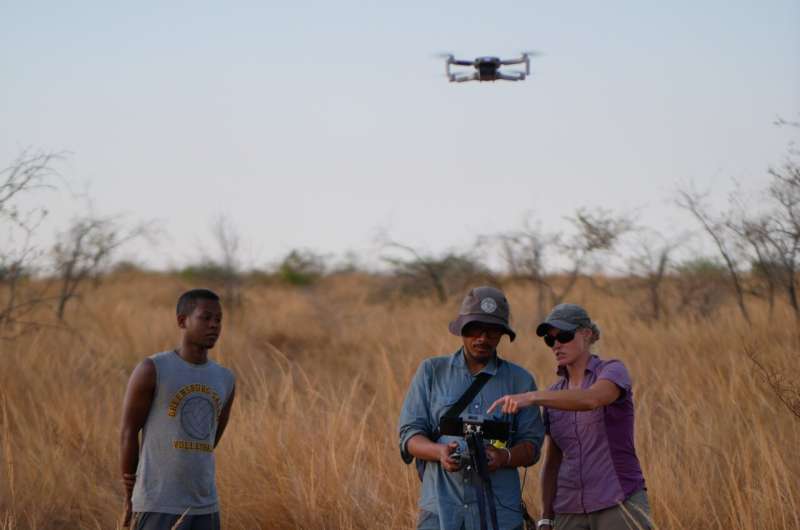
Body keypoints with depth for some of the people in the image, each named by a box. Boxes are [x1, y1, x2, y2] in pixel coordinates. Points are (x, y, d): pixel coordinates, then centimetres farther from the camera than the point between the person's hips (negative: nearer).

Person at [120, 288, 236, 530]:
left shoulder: (226, 380, 9)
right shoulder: (151, 370, -8)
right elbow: (128, 433, -3)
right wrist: (130, 498, 3)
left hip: (205, 509, 6)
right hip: (158, 506, -6)